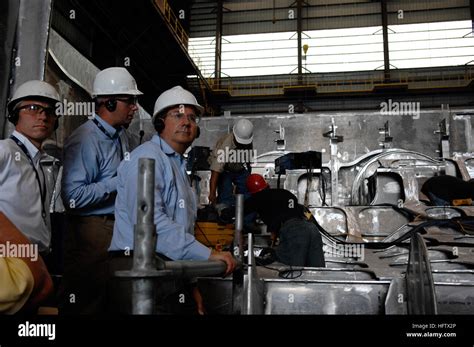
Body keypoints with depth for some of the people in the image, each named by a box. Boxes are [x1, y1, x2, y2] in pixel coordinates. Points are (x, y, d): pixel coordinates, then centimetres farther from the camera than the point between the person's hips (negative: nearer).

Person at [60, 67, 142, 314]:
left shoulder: (120, 135, 13)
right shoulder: (86, 140, -17)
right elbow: (74, 196, -25)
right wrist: (120, 182, -20)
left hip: (117, 226, 9)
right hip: (92, 229, -9)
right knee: (86, 302, 1)